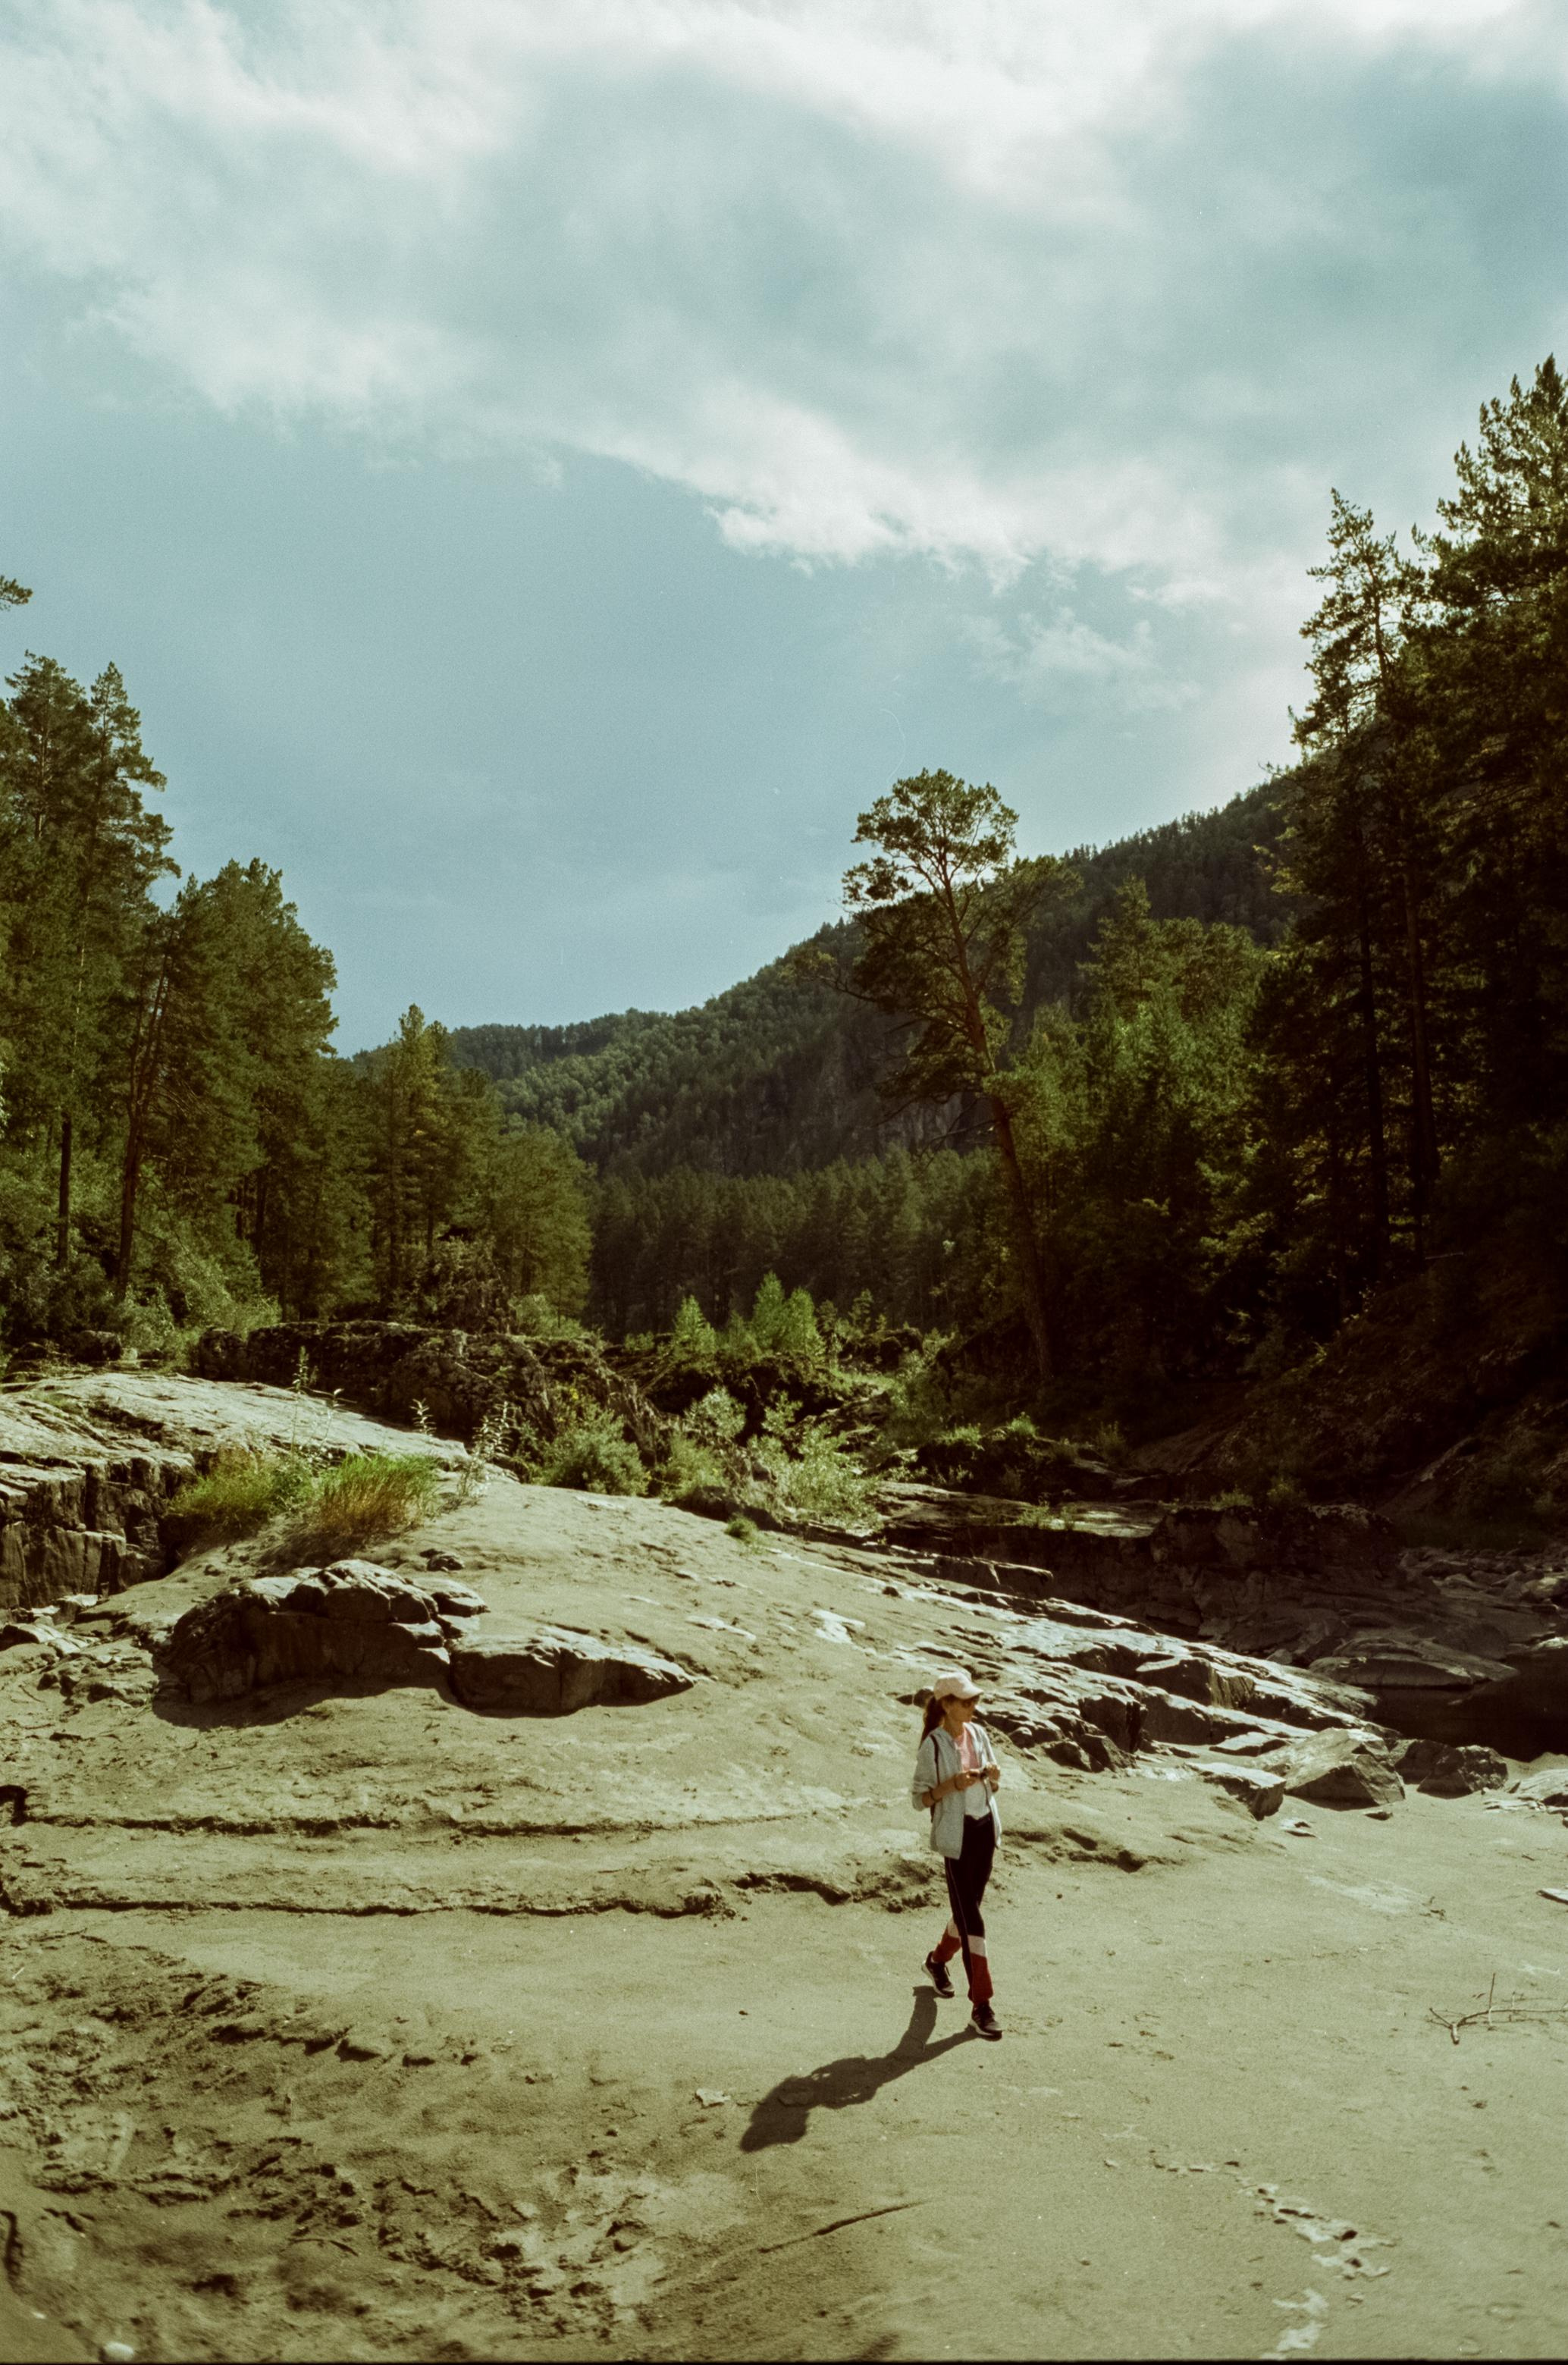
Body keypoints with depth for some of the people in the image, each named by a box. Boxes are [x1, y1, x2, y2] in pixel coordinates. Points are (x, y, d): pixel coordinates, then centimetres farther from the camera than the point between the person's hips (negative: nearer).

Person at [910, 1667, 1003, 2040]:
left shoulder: (979, 1734, 5)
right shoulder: (933, 1747, -12)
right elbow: (919, 1797, -9)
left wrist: (993, 1775, -7)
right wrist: (951, 1785, -23)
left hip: (986, 1827, 6)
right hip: (956, 1834, -6)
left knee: (970, 1906, 17)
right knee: (971, 1917, -6)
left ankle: (938, 1959, 43)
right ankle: (980, 2004, -1)